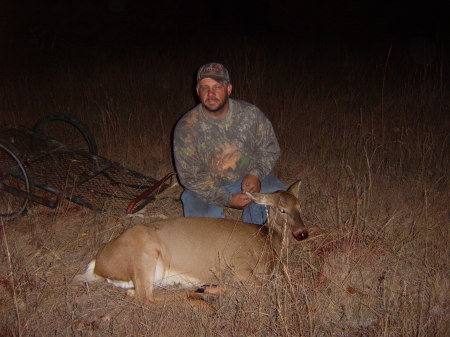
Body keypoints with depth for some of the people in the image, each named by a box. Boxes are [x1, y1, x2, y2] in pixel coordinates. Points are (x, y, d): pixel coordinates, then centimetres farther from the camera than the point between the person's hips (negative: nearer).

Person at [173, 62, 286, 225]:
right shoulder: (186, 127, -18)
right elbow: (189, 176, -15)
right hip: (207, 187, -2)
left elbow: (270, 149, 0)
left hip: (248, 178, 2)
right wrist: (227, 200, -21)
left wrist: (256, 174, -20)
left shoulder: (251, 114, -13)